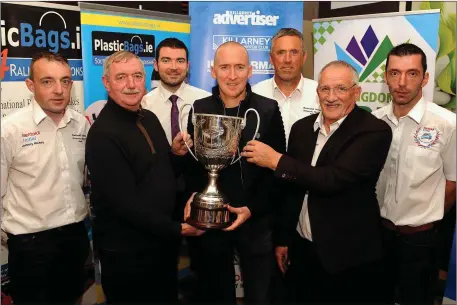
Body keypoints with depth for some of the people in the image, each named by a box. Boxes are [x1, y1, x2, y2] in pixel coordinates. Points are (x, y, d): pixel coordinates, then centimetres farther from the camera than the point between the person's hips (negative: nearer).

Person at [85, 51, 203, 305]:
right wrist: (176, 228, -17)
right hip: (127, 250, -7)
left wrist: (176, 154, -7)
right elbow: (124, 202, -22)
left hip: (163, 240, 8)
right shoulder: (103, 134, -19)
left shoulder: (149, 118, 5)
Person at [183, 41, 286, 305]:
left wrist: (253, 209, -12)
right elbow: (191, 163, 6)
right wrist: (194, 197, -11)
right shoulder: (199, 109, 2)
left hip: (256, 222, -1)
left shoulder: (268, 110, -4)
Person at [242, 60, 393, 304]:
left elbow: (334, 179, -26)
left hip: (350, 257, -5)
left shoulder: (375, 131, -14)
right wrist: (284, 238, 11)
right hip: (302, 249, 5)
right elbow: (292, 186, 9)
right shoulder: (302, 128, 3)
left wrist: (276, 160, -21)